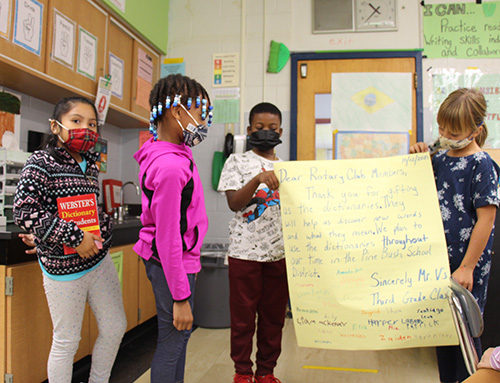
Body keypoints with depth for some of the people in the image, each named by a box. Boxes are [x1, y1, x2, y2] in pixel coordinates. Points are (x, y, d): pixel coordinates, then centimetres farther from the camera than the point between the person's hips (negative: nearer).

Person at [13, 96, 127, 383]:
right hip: (63, 266, -7)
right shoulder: (41, 164, -12)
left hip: (100, 258, 7)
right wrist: (73, 237, -23)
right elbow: (25, 212, -20)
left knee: (115, 327, 15)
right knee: (67, 341, 8)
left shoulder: (91, 165, 8)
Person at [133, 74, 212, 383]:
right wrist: (181, 297, -18)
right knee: (173, 337, 5)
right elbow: (167, 237, -24)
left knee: (180, 333, 21)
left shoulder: (174, 155, 6)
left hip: (179, 260, 10)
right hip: (172, 264, -10)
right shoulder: (170, 166, -24)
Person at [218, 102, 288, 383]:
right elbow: (234, 203, -9)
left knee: (274, 315, 11)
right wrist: (258, 179, -22)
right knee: (243, 316, 6)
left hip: (280, 252, 4)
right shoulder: (238, 162, 3)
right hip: (246, 251, -3)